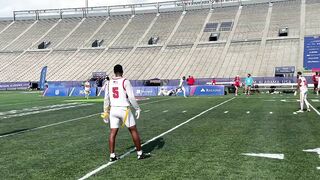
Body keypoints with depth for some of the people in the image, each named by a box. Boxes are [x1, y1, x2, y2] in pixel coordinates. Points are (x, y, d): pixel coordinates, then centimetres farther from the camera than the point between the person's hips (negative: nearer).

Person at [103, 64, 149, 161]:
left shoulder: (109, 83, 5)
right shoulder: (125, 82, -9)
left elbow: (106, 99, 9)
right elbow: (131, 97, -11)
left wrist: (106, 111, 18)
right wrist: (137, 109, -1)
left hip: (113, 109, 5)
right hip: (124, 109, -4)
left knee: (113, 132, 8)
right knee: (133, 130, 7)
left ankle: (112, 155, 9)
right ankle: (140, 153, 14)